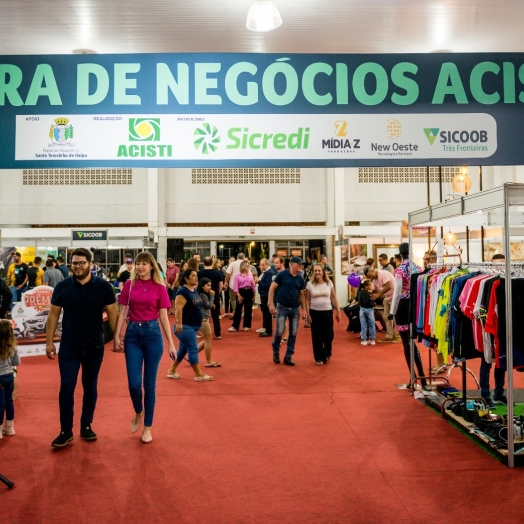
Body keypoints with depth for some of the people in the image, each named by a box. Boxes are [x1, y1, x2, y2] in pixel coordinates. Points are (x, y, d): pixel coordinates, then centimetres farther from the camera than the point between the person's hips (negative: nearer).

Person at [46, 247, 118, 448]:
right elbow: (53, 315, 2)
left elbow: (112, 313, -1)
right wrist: (49, 342, 0)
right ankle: (66, 431, 13)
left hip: (94, 346, 0)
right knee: (66, 388, 1)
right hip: (68, 346, 0)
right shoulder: (62, 286, -3)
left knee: (90, 387, 11)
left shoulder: (103, 286, -6)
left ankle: (86, 426, 26)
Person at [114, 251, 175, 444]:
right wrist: (117, 337, -1)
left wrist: (171, 343, -3)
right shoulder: (129, 285, 3)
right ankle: (138, 413, 30)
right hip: (132, 334, 1)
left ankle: (148, 427, 19)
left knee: (149, 384, 5)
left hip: (153, 334, -1)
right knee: (134, 383, -2)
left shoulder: (159, 288, -1)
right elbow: (122, 312, 5)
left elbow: (163, 317, 0)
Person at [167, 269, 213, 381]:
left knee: (183, 349, 15)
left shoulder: (195, 290, 12)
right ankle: (199, 375, 2)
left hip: (192, 326, 10)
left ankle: (171, 371, 26)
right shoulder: (183, 291, -17)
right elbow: (178, 308, -24)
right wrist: (179, 323, -29)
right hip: (185, 326, -10)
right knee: (193, 349, -5)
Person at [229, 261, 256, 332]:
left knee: (248, 309, 8)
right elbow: (235, 287, -8)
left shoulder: (250, 274, 6)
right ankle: (235, 326, 3)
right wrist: (238, 295, -14)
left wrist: (254, 293, 10)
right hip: (241, 292, -3)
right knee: (238, 309, -2)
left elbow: (253, 284, 11)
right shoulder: (237, 275, -5)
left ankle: (247, 325, 17)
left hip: (249, 292, 3)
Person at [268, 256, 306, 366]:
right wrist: (271, 304, -11)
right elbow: (272, 288, -5)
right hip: (282, 307, -4)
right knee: (279, 332, -4)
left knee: (293, 333, 5)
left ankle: (288, 356, 16)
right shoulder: (282, 274, -8)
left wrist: (304, 309, 5)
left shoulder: (300, 279, 4)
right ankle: (276, 352, 21)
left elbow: (301, 295, 12)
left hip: (295, 309, 4)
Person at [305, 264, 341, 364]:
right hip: (315, 312, -1)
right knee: (317, 336, 2)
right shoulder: (310, 284, -3)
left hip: (327, 311, 1)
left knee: (329, 334, 5)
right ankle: (319, 357, 14)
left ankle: (327, 353, 32)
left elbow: (334, 298, 6)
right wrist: (307, 314, -5)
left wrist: (338, 311, 4)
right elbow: (307, 300, -1)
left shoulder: (329, 283, 1)